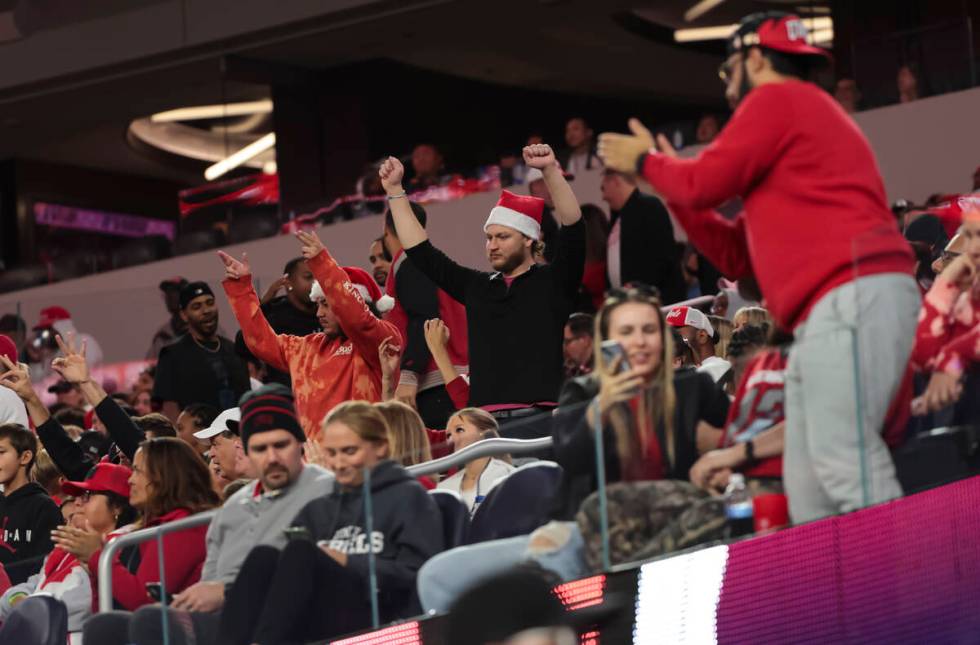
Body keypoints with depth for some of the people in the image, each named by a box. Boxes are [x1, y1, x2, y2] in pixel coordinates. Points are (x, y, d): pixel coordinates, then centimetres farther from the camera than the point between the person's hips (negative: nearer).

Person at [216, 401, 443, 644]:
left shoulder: (408, 497, 14)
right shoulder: (319, 509, 31)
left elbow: (419, 575, -1)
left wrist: (348, 564, -8)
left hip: (379, 621, -5)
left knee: (301, 553, -29)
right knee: (265, 558, -24)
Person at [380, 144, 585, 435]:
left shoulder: (553, 282, 7)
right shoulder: (476, 287, 19)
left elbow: (573, 229, -6)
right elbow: (421, 253, 24)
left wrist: (551, 171, -18)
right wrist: (395, 191, 23)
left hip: (538, 418, -4)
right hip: (485, 421, 4)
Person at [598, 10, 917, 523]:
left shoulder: (778, 98, 3)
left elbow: (706, 182, -3)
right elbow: (735, 255, 31)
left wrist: (647, 162, 17)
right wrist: (665, 176, 31)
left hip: (855, 295, -10)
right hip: (831, 313, 10)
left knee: (844, 465, -20)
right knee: (809, 490, 2)